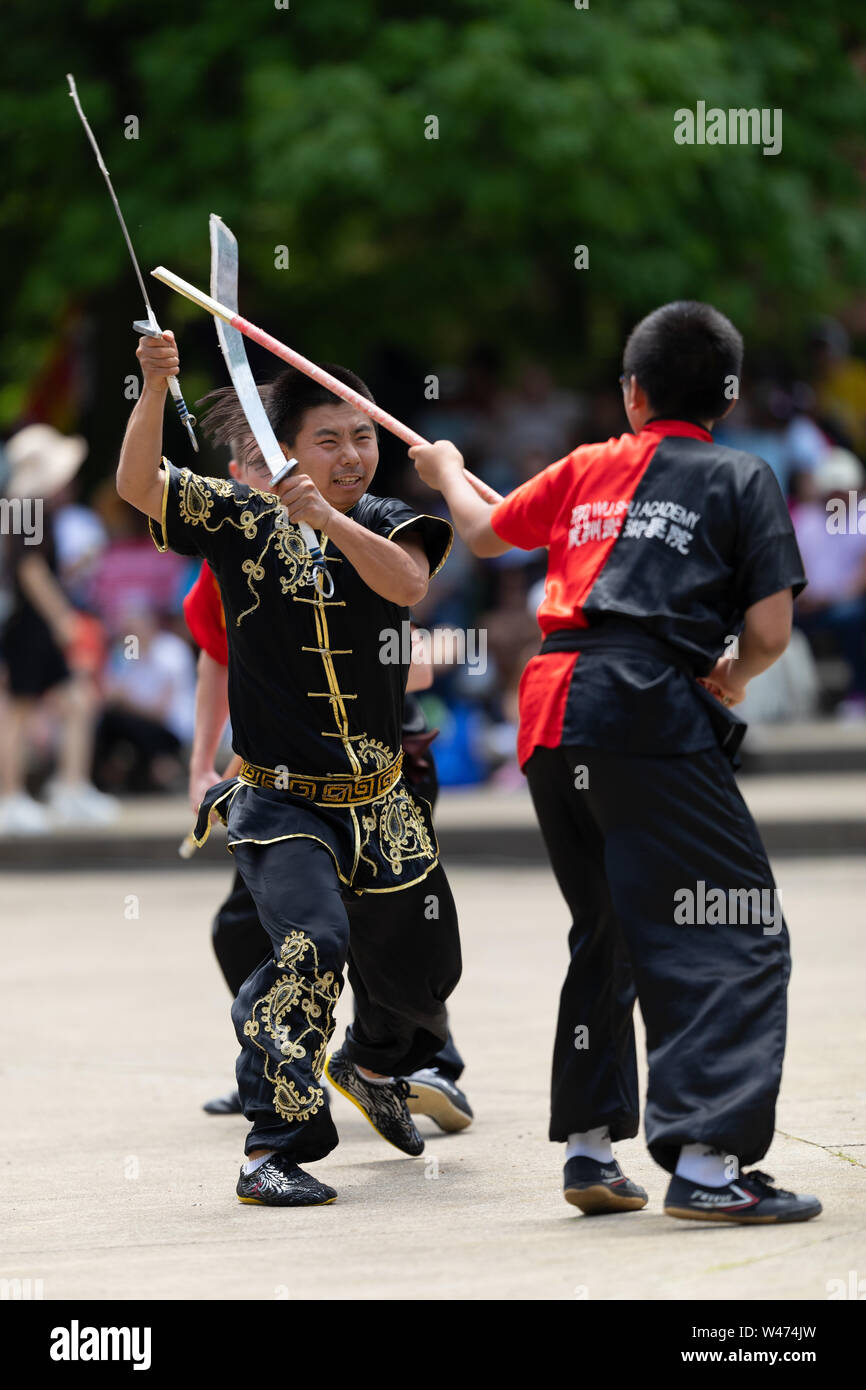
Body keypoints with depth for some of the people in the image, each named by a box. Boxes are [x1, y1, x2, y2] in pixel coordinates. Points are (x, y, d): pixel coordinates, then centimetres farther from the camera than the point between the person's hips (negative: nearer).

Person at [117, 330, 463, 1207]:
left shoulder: (386, 525, 2)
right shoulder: (242, 521, -3)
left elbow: (408, 583, -20)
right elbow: (139, 486, -15)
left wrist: (328, 518, -32)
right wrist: (155, 389, -30)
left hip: (379, 802, 4)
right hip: (278, 799, -4)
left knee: (420, 967, 14)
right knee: (312, 943, -25)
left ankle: (371, 1064, 50)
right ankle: (271, 1149, -20)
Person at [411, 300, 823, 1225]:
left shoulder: (586, 470, 19)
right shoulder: (741, 480, 6)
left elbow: (484, 531, 36)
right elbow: (769, 631, -1)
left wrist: (446, 472, 57)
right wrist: (728, 681, 21)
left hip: (553, 715, 6)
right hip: (653, 713, -6)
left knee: (607, 932, 21)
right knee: (737, 936, -8)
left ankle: (588, 1147, 20)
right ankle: (706, 1161, -23)